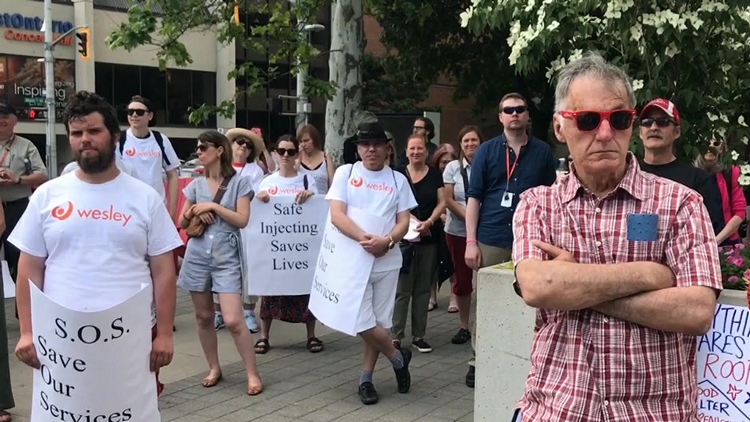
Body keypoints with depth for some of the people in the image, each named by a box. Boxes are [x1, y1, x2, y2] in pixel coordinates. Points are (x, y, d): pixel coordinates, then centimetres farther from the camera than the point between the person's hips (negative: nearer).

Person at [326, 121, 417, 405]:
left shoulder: (397, 179, 7)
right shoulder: (345, 173, 1)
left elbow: (403, 221, 2)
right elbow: (336, 215, -9)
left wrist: (387, 241, -19)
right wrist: (364, 238, -23)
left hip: (387, 261, 2)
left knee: (380, 323, 7)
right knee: (363, 323, -5)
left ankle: (366, 378, 24)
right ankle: (398, 358, 21)